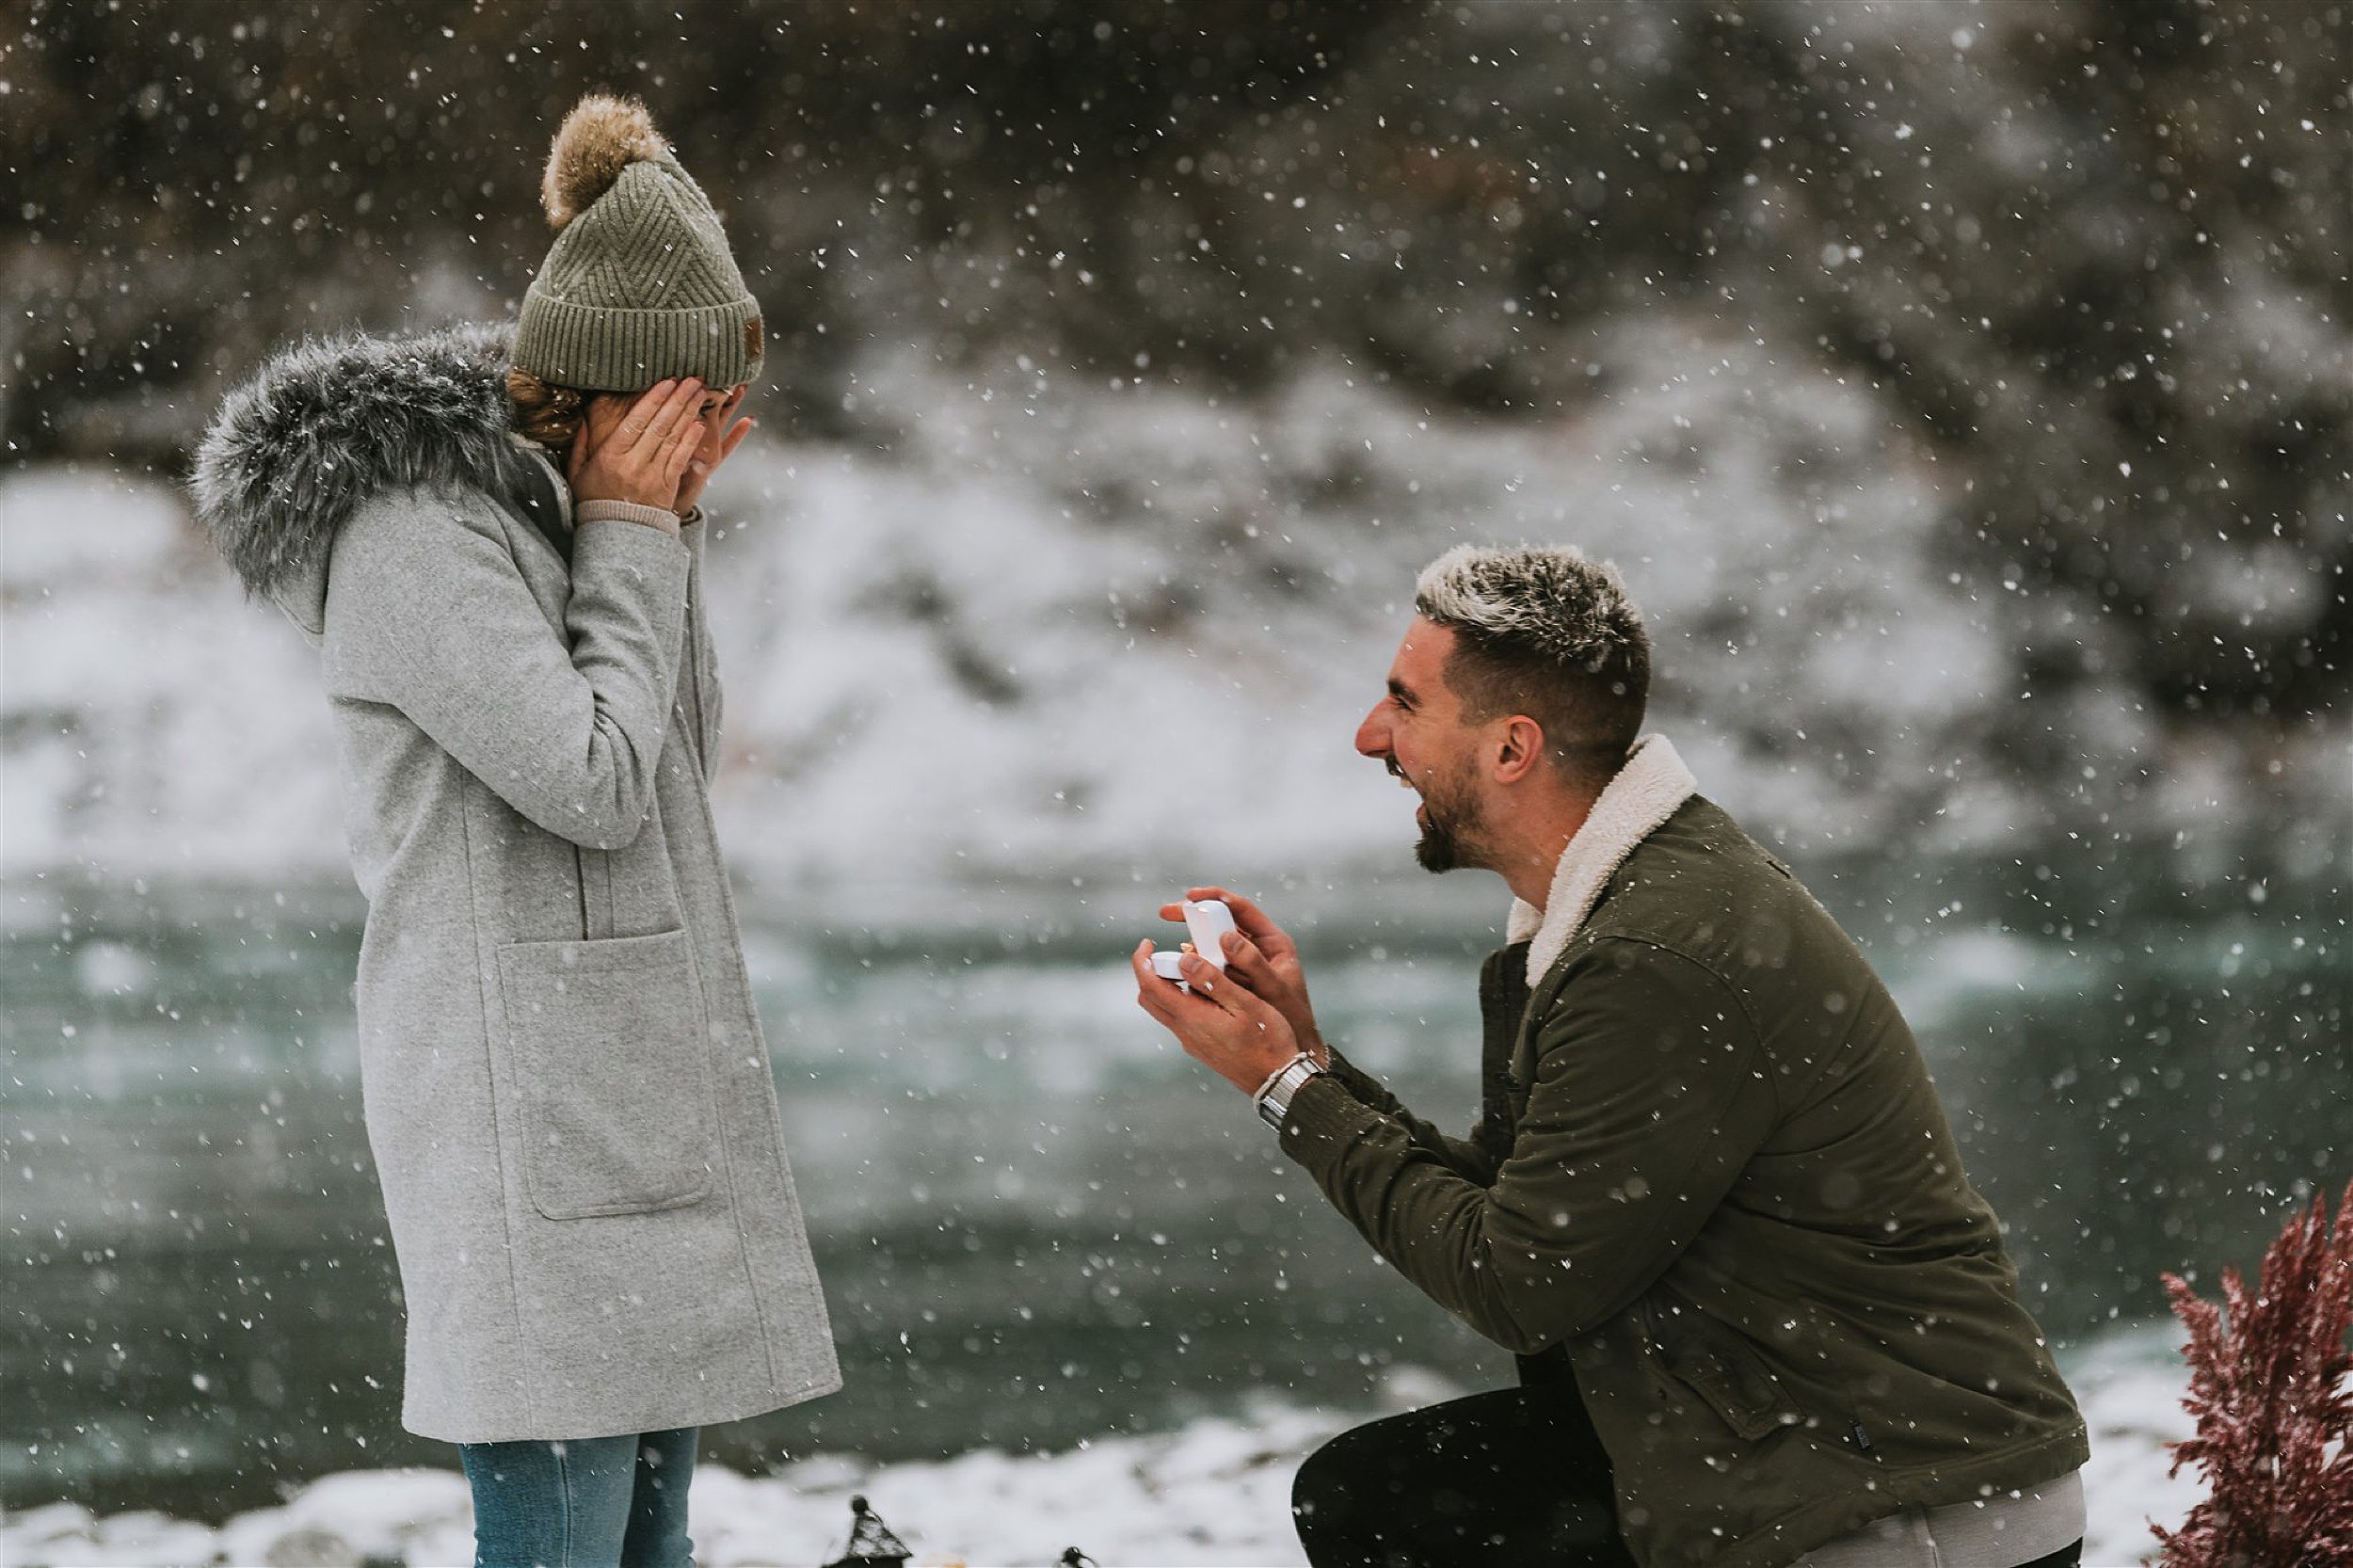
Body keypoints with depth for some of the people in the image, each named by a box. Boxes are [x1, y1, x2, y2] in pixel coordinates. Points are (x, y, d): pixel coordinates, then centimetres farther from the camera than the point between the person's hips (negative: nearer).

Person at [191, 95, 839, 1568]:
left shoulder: (539, 498, 13)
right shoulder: (414, 537, -15)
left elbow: (677, 756, 17)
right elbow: (594, 780, -18)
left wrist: (671, 522, 6)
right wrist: (634, 539, -9)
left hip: (640, 1088, 10)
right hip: (527, 1106, -10)